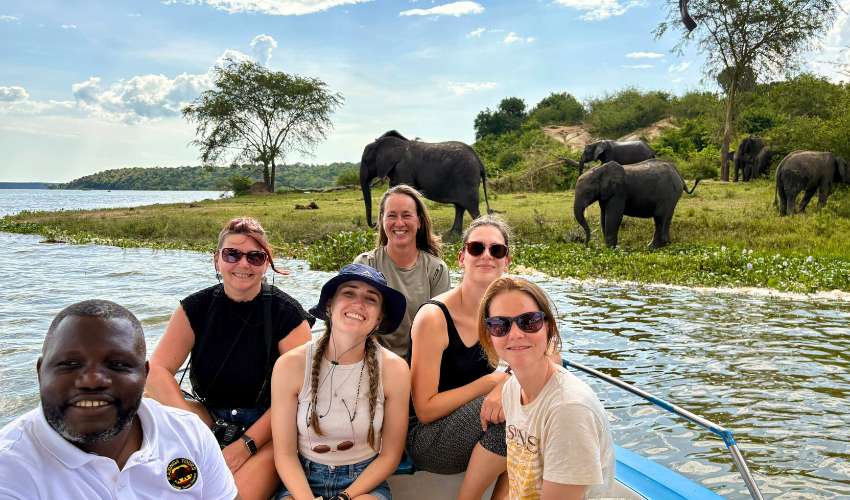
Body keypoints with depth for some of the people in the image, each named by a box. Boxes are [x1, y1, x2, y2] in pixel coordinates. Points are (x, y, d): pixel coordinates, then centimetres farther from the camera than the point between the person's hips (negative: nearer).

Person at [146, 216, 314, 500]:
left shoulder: (287, 314, -8)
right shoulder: (197, 307, 2)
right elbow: (157, 370, -7)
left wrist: (247, 443, -23)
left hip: (267, 429, -4)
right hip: (210, 418, 4)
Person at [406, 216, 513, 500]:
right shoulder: (434, 317, -18)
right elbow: (425, 410, -17)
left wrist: (508, 385, -29)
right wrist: (491, 382, -22)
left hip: (474, 431, 6)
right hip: (426, 440, -6)